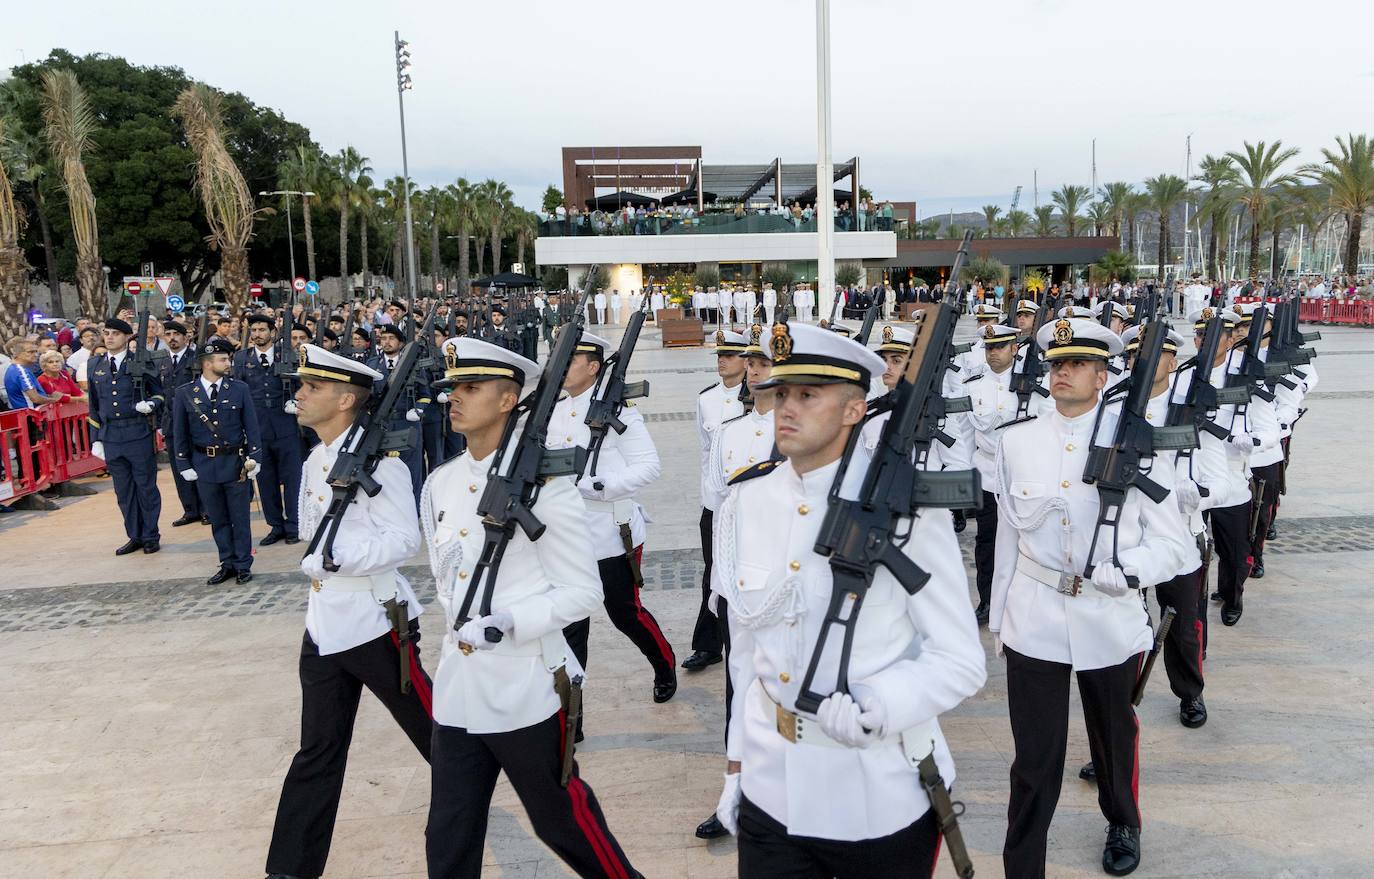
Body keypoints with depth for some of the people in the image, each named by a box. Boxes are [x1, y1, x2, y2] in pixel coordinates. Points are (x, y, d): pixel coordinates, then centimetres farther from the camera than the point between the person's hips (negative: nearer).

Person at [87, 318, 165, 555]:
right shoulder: (94, 365, 10)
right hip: (110, 436, 4)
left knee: (146, 486, 4)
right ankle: (135, 536, 21)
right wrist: (96, 438, 12)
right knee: (123, 490, 11)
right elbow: (94, 406, 15)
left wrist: (151, 404, -17)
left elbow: (159, 393, 6)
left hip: (139, 435, -4)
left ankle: (150, 536, 15)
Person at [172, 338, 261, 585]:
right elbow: (179, 433, 4)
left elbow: (252, 427, 1)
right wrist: (184, 466, 1)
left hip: (236, 463, -1)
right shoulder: (184, 393, -1)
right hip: (204, 465, 1)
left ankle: (243, 565, 16)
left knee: (240, 518, 6)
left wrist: (254, 458, -5)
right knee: (217, 519, 11)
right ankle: (227, 563, 23)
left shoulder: (240, 389, -1)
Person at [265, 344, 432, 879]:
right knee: (318, 751, 13)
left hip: (375, 624, -7)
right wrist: (317, 562, 4)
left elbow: (404, 540, -21)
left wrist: (330, 558, -23)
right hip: (324, 627, 7)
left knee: (432, 729, 11)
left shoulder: (376, 458, -17)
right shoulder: (315, 462, 10)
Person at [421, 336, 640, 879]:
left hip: (525, 693, -5)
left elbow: (583, 593, -13)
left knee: (562, 822, 13)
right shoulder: (440, 484, 5)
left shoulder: (544, 483, -13)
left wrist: (506, 622, -23)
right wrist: (460, 622, -1)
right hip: (456, 691, 6)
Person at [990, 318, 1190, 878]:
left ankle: (1122, 825, 51)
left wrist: (1123, 573, -22)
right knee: (1035, 759, 1)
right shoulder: (1017, 442, 1)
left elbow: (1170, 543, -4)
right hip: (1033, 621, 0)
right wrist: (998, 616, 11)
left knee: (1114, 738, 23)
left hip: (1110, 621, 0)